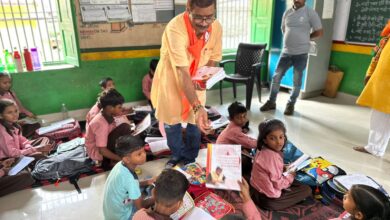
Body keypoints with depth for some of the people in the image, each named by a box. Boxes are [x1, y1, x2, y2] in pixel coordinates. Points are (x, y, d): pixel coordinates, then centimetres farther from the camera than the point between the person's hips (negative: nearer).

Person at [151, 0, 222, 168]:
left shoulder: (216, 27, -19)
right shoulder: (175, 28, -35)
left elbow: (213, 58, -3)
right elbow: (182, 73, -39)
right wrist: (198, 107, -45)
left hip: (196, 80, 3)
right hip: (172, 79, -3)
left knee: (195, 121, 10)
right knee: (171, 121, 11)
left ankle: (190, 157, 34)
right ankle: (177, 155, 37)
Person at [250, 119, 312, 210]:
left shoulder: (262, 150, -2)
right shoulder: (273, 157, -28)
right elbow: (279, 184, -22)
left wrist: (283, 167, 6)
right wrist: (291, 176, -6)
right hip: (268, 199, -8)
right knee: (307, 190, 0)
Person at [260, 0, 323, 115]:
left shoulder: (310, 13, -5)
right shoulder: (287, 12, 8)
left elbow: (319, 32, -2)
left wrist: (304, 38, 4)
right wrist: (291, 39, 10)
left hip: (301, 53, -4)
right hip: (286, 52, 4)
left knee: (297, 81, 5)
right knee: (276, 77, 3)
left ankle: (291, 104, 19)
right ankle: (271, 102, 16)